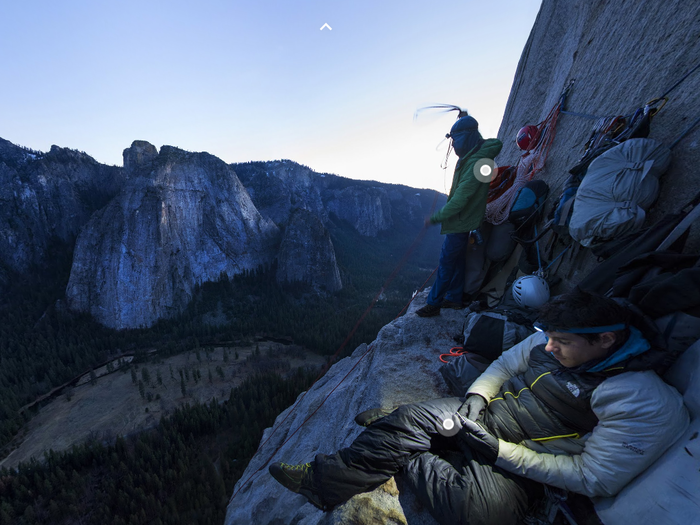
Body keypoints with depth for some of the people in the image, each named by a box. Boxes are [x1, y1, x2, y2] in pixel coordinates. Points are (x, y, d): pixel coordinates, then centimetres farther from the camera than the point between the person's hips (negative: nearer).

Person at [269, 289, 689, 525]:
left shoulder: (647, 406, -20)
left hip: (523, 467, -4)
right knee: (409, 419, -16)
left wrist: (501, 451, -23)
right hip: (489, 415, 5)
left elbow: (593, 479, -18)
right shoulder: (555, 338, -5)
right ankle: (322, 480, -2)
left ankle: (406, 459, -3)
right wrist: (476, 397, -11)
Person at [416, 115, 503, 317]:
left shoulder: (474, 164, -26)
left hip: (460, 223, -10)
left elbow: (458, 201, -29)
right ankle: (454, 298, 31)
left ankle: (433, 304, 9)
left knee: (446, 264, -3)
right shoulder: (470, 157, 4)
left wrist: (434, 218, -21)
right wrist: (465, 118, 29)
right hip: (461, 222, 10)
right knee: (457, 260, 17)